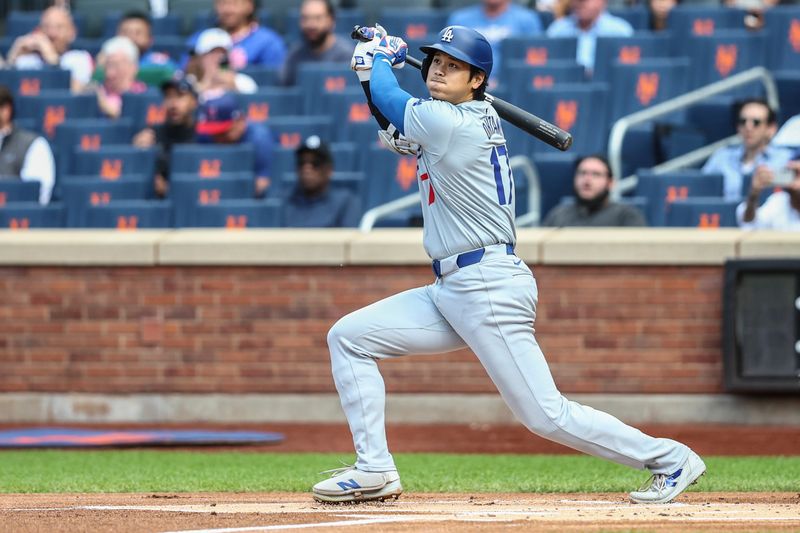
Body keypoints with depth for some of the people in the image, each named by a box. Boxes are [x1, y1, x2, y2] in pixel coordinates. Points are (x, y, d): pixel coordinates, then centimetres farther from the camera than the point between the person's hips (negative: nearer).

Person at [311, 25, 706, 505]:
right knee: (348, 337, 5)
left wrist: (383, 57, 21)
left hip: (489, 288, -10)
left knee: (546, 415, -9)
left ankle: (670, 458, 2)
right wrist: (380, 57, 20)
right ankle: (374, 469, 3)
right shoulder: (479, 118, 13)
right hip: (450, 292, 10)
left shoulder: (449, 124, -15)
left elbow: (387, 97, 1)